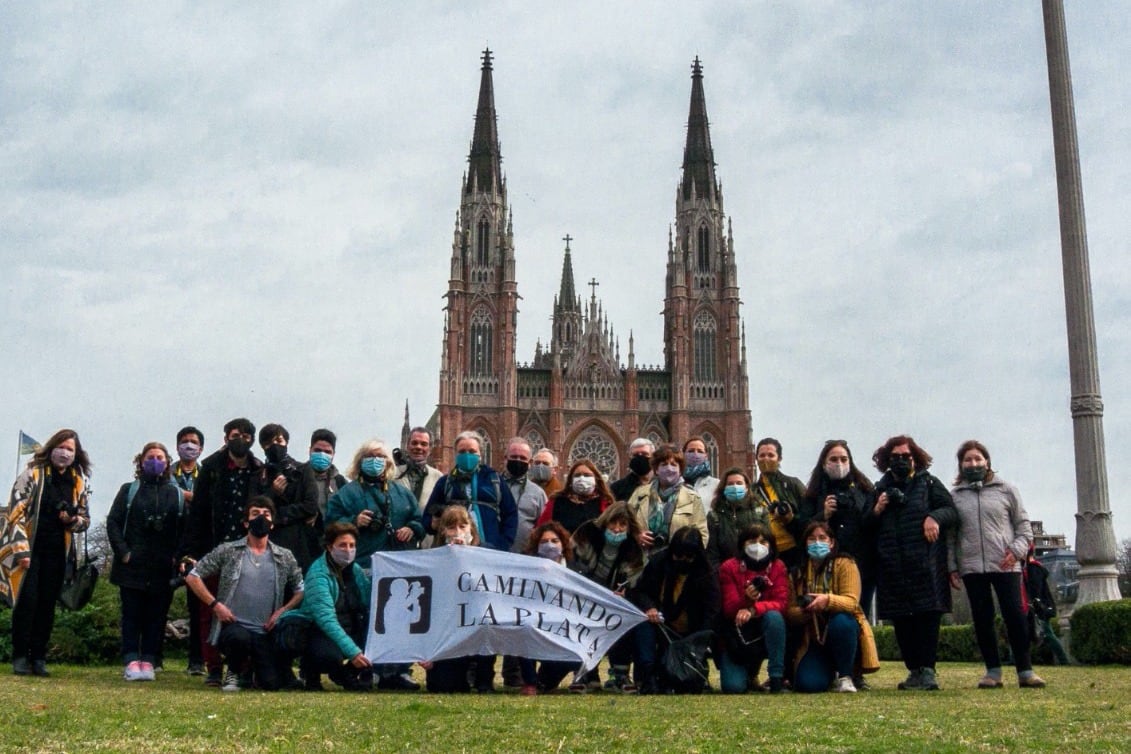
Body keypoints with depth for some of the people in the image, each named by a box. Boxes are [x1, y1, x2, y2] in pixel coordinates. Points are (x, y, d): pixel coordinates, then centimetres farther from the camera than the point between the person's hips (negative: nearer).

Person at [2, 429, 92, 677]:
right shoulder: (33, 474, -4)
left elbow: (85, 519, 16)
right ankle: (20, 656, 2)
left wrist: (72, 520, -8)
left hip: (57, 552, 3)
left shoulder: (80, 482, 8)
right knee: (27, 600, -7)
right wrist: (21, 550, -15)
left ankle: (39, 657, 9)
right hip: (30, 548, -3)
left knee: (47, 604, 4)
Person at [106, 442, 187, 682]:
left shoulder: (177, 494, 11)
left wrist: (177, 556, -5)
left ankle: (148, 661, 6)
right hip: (133, 565, -1)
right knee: (132, 615, 0)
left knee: (156, 616, 2)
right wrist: (123, 552, -8)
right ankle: (132, 662, 1)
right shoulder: (129, 490, 10)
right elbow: (113, 522, 3)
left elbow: (185, 528, 6)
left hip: (163, 568, 1)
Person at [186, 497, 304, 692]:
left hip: (266, 632, 2)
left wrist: (282, 611, -3)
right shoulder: (227, 551, 4)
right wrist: (215, 604, -5)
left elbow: (301, 591, 14)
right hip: (233, 626, -2)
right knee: (240, 638, -39)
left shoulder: (285, 557, 11)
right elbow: (193, 577, 5)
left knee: (272, 683, -17)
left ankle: (251, 668, 23)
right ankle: (235, 672, -2)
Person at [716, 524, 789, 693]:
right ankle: (748, 670, 18)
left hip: (766, 633, 1)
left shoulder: (778, 567, -4)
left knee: (774, 616, -34)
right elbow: (728, 609, -13)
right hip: (736, 635, -1)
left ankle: (777, 677, -22)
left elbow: (781, 603, -15)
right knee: (733, 687, -21)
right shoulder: (729, 567, -7)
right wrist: (745, 599, -36)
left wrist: (753, 609, -33)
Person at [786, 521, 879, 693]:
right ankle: (831, 674, 16)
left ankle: (845, 676, -14)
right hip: (814, 639, 2)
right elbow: (790, 611, -1)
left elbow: (851, 602, -19)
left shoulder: (844, 564, -6)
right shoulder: (798, 571, 4)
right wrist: (804, 611, -24)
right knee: (806, 684, -23)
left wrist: (828, 600, -39)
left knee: (840, 621, -38)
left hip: (845, 630, -2)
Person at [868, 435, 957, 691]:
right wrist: (877, 510, 0)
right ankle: (914, 670, 10)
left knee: (927, 615, -9)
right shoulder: (881, 489, 19)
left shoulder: (929, 483, 11)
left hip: (925, 564, -3)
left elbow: (951, 511, 2)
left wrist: (934, 517, -18)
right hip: (892, 567, 3)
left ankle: (927, 670, -7)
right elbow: (867, 526, 20)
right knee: (901, 622, 3)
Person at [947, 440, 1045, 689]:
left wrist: (1017, 549, -9)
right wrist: (952, 566, 3)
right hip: (971, 567, 1)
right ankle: (993, 671, 10)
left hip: (1005, 565, -1)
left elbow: (1023, 523, 7)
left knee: (1015, 615, -3)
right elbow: (950, 535, 9)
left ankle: (1025, 670, 4)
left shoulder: (1006, 490, 6)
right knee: (982, 619, 3)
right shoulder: (954, 496, 8)